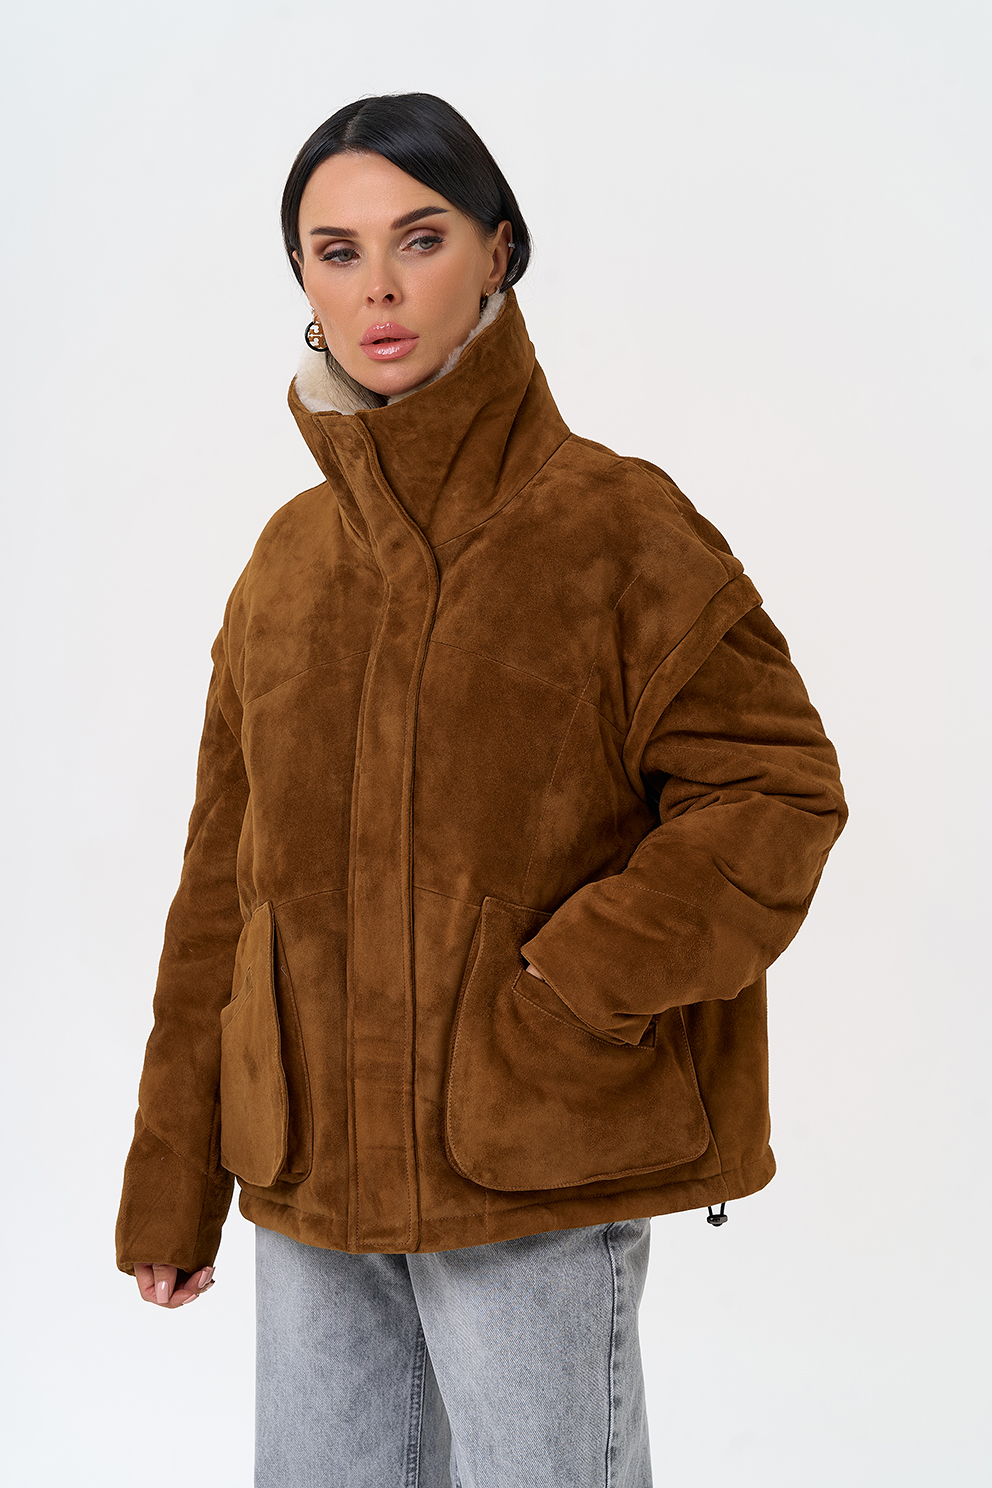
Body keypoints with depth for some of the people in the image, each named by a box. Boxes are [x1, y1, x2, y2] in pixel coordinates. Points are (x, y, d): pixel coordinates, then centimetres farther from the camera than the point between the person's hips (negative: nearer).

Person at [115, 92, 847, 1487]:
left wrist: (569, 995, -17)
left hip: (540, 1168, -4)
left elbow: (778, 790, -8)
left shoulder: (615, 522, -6)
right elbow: (225, 881, 10)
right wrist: (171, 1187, 11)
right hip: (314, 1169, 5)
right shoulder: (291, 558, 8)